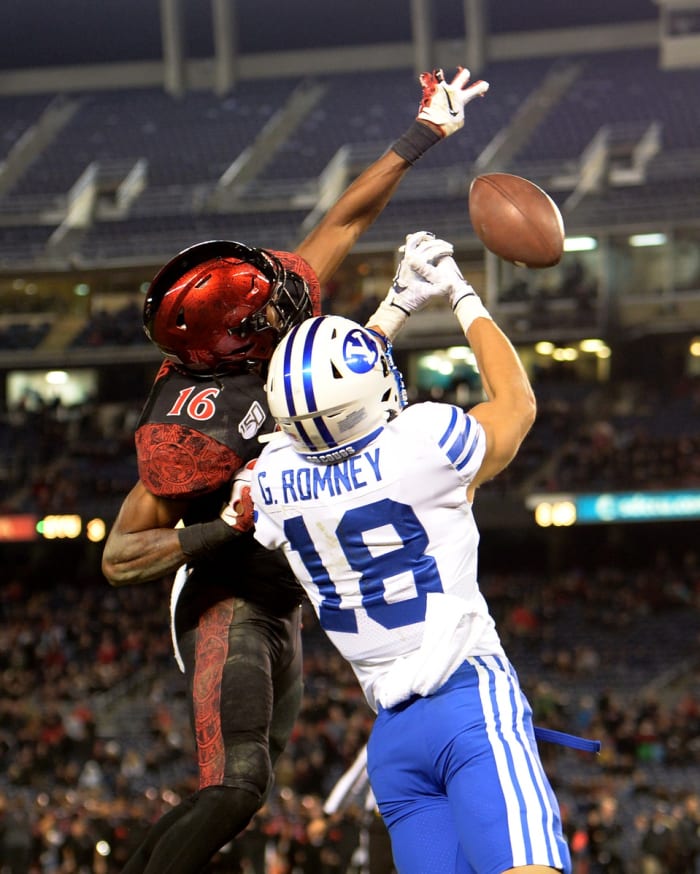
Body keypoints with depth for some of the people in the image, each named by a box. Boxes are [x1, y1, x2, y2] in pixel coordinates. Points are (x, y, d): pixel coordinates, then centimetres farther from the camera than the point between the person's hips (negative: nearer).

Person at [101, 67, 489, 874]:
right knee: (234, 786, -23)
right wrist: (231, 523, -32)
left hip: (277, 611, 9)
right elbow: (120, 558, -24)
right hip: (225, 608, -9)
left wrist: (421, 136, 7)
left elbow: (344, 222, 7)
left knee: (241, 791, 13)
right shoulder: (196, 430, -29)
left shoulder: (277, 315, -8)